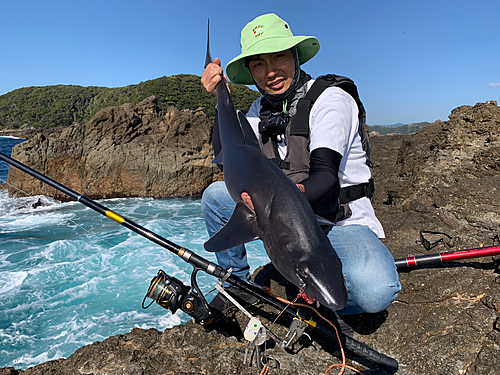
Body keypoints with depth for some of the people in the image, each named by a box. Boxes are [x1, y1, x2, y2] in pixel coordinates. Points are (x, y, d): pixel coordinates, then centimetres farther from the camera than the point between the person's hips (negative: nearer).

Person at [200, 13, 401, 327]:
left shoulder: (331, 99, -14)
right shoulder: (261, 109, 5)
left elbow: (325, 175, -26)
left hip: (342, 222, -5)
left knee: (375, 292, -34)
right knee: (215, 195, -10)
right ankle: (239, 286, 8)